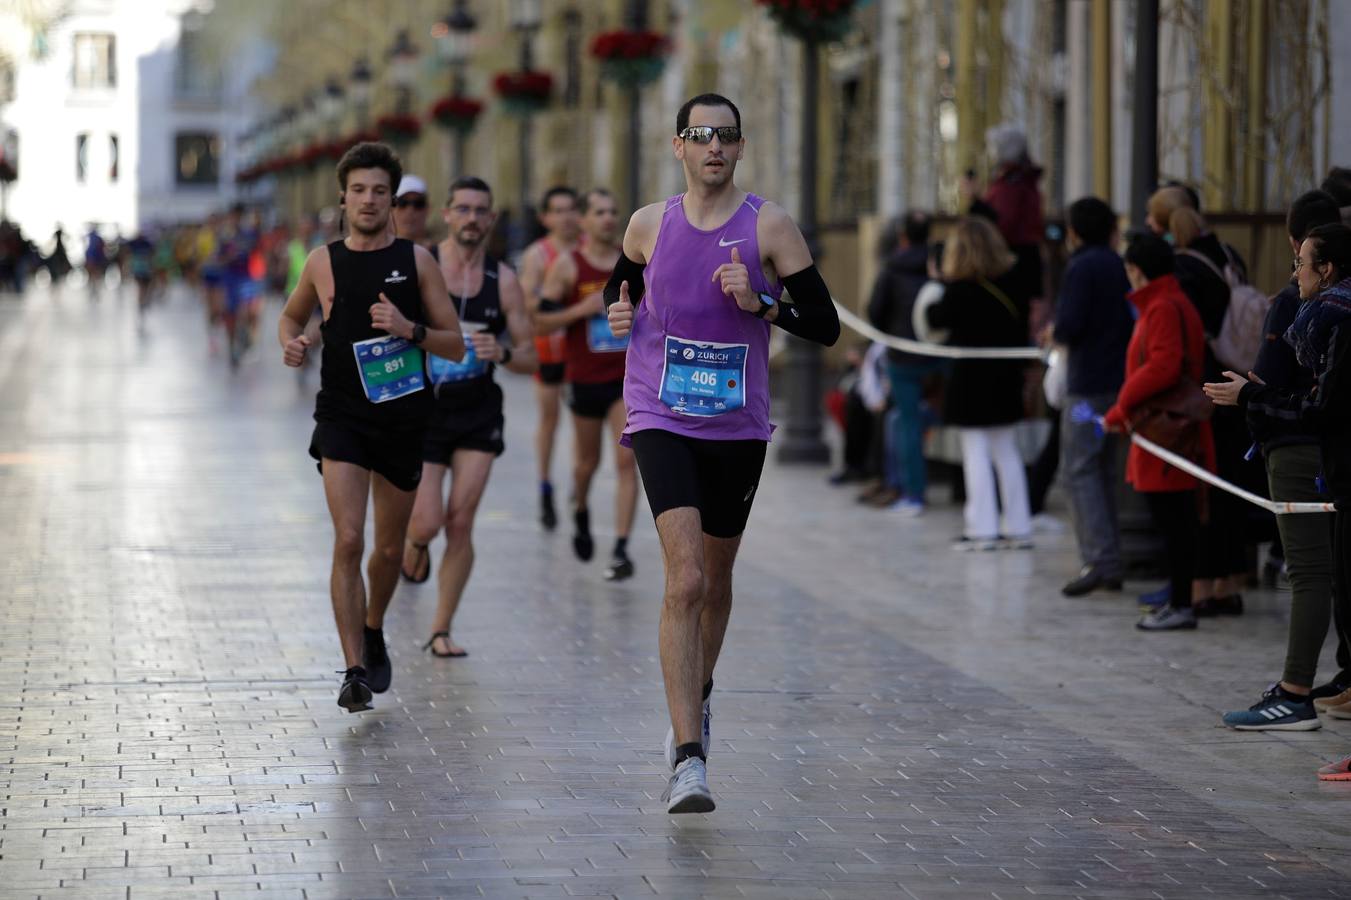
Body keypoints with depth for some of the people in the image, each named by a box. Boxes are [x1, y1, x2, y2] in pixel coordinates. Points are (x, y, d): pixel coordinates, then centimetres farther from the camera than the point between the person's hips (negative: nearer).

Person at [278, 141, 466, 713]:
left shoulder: (416, 260, 0)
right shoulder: (323, 263, 2)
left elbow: (456, 347, 1)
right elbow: (291, 315, 22)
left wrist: (410, 329, -17)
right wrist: (291, 343, -1)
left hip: (403, 417, 1)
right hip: (342, 416, -1)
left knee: (390, 548, 14)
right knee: (349, 541, -17)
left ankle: (373, 633, 42)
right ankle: (355, 670, -17)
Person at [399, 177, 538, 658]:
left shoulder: (503, 280, 0)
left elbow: (530, 357, 4)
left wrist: (502, 353, -17)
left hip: (478, 412, 2)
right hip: (421, 411, -2)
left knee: (460, 524, -3)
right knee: (428, 522, -11)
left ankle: (441, 630, 10)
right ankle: (414, 541, 28)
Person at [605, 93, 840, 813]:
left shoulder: (769, 225, -4)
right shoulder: (649, 224, 2)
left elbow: (826, 326, -5)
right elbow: (621, 284, 23)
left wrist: (759, 302, -20)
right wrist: (618, 312, 1)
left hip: (738, 427, 1)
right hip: (661, 421, -1)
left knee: (715, 581, 17)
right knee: (685, 579, -18)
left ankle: (697, 697, 47)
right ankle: (688, 758, -21)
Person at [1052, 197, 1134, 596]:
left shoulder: (1082, 268, -11)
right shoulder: (1121, 267, 11)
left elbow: (1069, 327, -17)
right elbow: (1136, 322, 13)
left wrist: (1054, 333, 3)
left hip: (1088, 386, -8)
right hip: (1121, 381, 8)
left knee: (1080, 472, -6)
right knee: (1106, 471, 14)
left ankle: (1098, 559, -17)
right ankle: (1111, 563, 14)